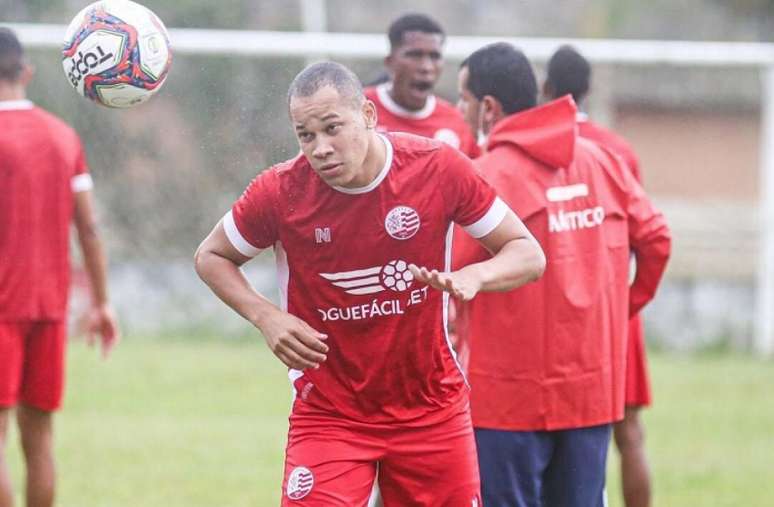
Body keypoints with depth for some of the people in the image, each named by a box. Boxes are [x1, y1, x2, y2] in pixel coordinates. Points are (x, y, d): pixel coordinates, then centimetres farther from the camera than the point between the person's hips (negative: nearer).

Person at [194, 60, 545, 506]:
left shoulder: (439, 168, -11)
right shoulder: (280, 192, -12)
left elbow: (528, 254, -3)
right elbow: (211, 256, 6)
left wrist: (473, 277, -25)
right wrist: (265, 316, -12)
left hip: (434, 412, 2)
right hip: (327, 414, -1)